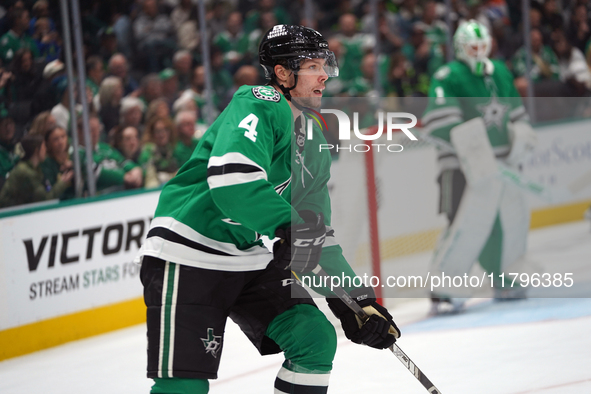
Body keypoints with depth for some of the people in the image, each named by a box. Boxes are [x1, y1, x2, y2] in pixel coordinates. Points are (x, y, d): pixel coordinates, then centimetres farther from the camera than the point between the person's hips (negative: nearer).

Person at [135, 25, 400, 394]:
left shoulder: (313, 143, 13)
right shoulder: (259, 105, -14)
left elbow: (315, 236, 17)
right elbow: (229, 173, -33)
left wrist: (355, 299, 9)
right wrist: (286, 224, -38)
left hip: (253, 261, 9)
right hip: (189, 255, -9)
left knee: (317, 338, -2)